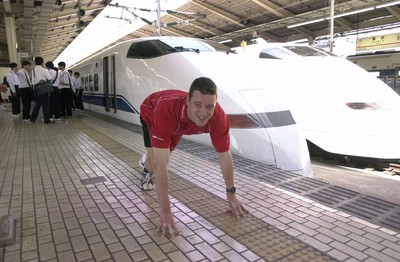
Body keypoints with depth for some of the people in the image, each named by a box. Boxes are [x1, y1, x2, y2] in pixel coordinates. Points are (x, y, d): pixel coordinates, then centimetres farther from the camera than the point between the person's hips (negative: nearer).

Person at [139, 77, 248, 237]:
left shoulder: (218, 117, -40)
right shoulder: (165, 110, -52)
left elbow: (225, 157, -25)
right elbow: (160, 164, -51)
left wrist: (231, 194, -16)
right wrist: (165, 212, -49)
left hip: (178, 123, 3)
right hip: (151, 112, -3)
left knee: (166, 156, 18)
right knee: (156, 161, -16)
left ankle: (147, 162, 57)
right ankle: (148, 169, 24)